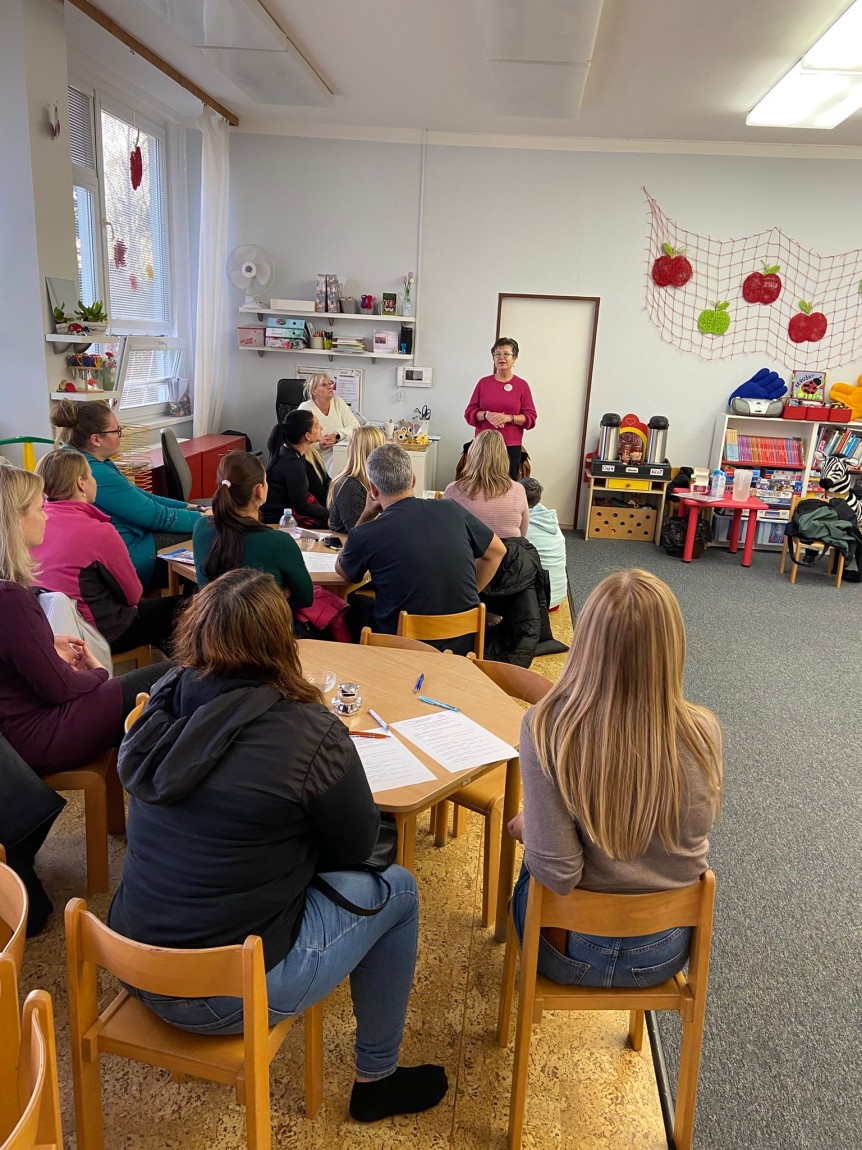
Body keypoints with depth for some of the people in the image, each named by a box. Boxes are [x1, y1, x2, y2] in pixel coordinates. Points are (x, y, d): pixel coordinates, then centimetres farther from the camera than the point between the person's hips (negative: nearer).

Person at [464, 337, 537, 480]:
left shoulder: (522, 385, 4)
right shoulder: (484, 382, 8)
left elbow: (531, 418, 2)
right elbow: (469, 413, 8)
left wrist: (508, 418, -14)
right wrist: (486, 415, -11)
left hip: (511, 447, -1)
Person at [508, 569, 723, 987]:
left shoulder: (547, 729, -30)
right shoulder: (702, 734, -20)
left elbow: (557, 873, -26)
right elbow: (696, 826, 0)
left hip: (573, 949, -2)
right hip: (666, 952, 3)